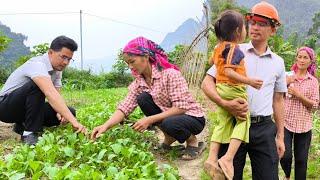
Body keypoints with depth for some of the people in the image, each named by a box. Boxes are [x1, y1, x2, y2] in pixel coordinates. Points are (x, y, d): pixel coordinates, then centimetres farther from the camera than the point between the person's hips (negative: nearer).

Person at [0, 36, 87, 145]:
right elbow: (50, 94, -43)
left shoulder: (57, 70, 0)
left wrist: (59, 112, -26)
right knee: (37, 86, -34)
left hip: (27, 107, 8)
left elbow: (55, 96, -2)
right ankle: (30, 134, -25)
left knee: (70, 112, -8)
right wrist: (74, 121, -52)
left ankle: (23, 126, 7)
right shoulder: (37, 64, -28)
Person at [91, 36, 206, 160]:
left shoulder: (170, 74, -22)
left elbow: (181, 107, -26)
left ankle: (193, 141, -3)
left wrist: (150, 120, -30)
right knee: (143, 98, -16)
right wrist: (105, 126, -27)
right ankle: (169, 138, 2)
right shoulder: (138, 82, -3)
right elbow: (125, 107, -11)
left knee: (169, 123, -38)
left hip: (193, 117, -6)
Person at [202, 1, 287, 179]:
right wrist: (225, 103, -22)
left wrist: (280, 136, 15)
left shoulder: (278, 62, 11)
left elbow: (278, 101, 16)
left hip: (264, 128, 3)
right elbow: (207, 83, -3)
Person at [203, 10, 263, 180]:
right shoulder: (235, 49, -14)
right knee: (243, 120, 4)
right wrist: (249, 81, -24)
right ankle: (228, 158, -9)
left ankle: (212, 157, 3)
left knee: (223, 123, 12)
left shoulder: (218, 47, 11)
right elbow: (229, 72, -23)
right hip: (234, 90, -8)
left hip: (220, 89, 8)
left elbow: (212, 61, 30)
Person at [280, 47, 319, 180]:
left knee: (301, 160, 6)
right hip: (286, 122, -1)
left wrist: (299, 95, -15)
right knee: (285, 156, -8)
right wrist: (286, 83, -14)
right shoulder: (287, 76, 2)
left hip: (304, 125, 1)